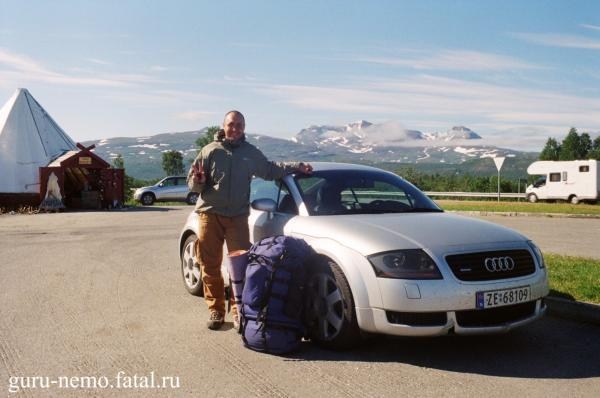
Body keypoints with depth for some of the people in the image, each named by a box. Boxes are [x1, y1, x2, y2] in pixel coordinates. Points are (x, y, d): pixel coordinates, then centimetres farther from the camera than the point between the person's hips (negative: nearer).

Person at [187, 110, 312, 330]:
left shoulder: (251, 153, 11)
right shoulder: (210, 151, 3)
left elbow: (270, 170, 23)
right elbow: (192, 183, 4)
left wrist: (296, 166, 13)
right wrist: (197, 181, -19)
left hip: (238, 216, 1)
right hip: (210, 215, -1)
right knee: (210, 265, 1)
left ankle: (239, 310, 8)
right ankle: (216, 309, 12)